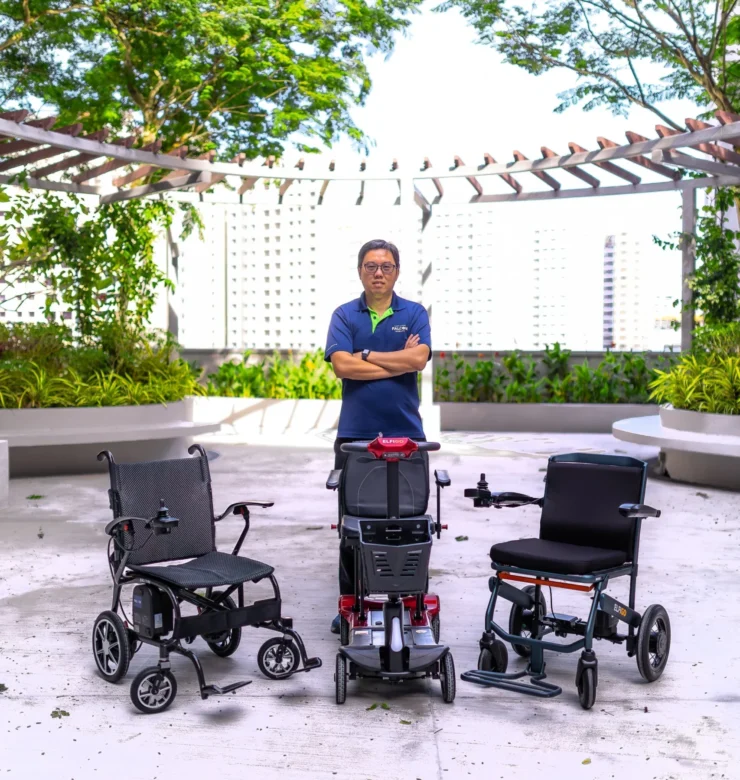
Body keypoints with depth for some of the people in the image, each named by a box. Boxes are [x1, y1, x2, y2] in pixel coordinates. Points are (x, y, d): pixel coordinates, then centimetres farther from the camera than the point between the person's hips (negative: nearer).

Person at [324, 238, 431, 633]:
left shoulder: (414, 313, 6)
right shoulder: (344, 315, 6)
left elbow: (419, 358, -12)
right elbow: (342, 365, -11)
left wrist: (366, 355, -8)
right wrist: (399, 361, -9)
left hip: (405, 433, 0)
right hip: (355, 433, 0)